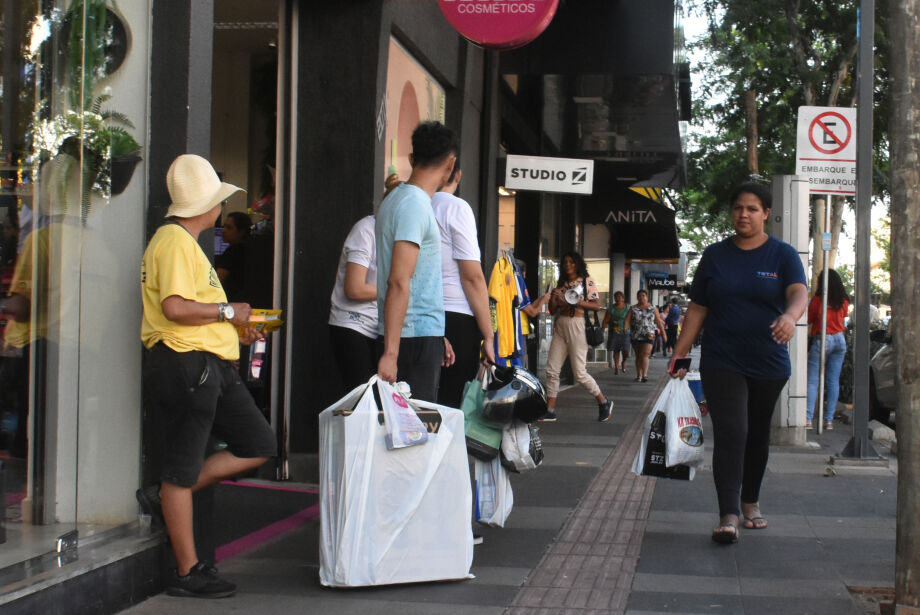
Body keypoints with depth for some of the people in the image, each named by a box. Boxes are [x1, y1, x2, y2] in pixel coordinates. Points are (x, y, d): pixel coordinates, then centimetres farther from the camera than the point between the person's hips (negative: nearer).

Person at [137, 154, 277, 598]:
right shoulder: (175, 240, -12)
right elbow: (175, 307, -24)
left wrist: (235, 329, 17)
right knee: (181, 469, -1)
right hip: (183, 363, -10)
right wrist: (228, 311, -13)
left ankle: (165, 496, 14)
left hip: (209, 366, 10)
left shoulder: (185, 241, 21)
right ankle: (187, 573, 8)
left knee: (259, 445, 9)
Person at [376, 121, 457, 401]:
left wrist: (436, 338, 28)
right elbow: (399, 282, -22)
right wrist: (391, 352, -26)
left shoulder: (399, 198, 18)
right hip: (417, 336, -10)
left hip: (421, 333, 10)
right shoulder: (415, 205, -14)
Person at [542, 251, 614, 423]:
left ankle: (604, 403, 12)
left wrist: (578, 302, -18)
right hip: (560, 326, 6)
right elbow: (553, 310, 15)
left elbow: (597, 305, -4)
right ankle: (550, 411, 2)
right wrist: (553, 297, -5)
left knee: (579, 372, -7)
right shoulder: (561, 284, 16)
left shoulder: (586, 281, 2)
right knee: (552, 369, -2)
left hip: (577, 326, -6)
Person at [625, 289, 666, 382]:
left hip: (648, 336, -2)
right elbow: (627, 320, -2)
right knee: (638, 356, 9)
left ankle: (645, 375, -22)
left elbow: (659, 321, 10)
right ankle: (639, 375, 17)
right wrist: (625, 328, -22)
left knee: (645, 354, -16)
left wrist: (663, 333, 9)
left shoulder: (653, 308, 7)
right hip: (635, 336, 2)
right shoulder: (633, 309, 7)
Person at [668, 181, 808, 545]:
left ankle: (750, 501, 33)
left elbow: (799, 293, -17)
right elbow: (697, 309, 7)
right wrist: (679, 354, 0)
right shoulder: (715, 256, 6)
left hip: (768, 365, 1)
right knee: (730, 434, -13)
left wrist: (790, 315, -40)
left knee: (757, 436, 14)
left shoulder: (783, 255, 1)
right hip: (722, 364, -1)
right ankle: (729, 516, -16)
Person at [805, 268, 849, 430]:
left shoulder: (818, 299, -8)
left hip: (822, 339, -5)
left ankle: (808, 418, -13)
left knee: (812, 380, -4)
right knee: (833, 381, 6)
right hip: (840, 340, 5)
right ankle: (829, 420, 5)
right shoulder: (844, 302, 4)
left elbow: (809, 319, 1)